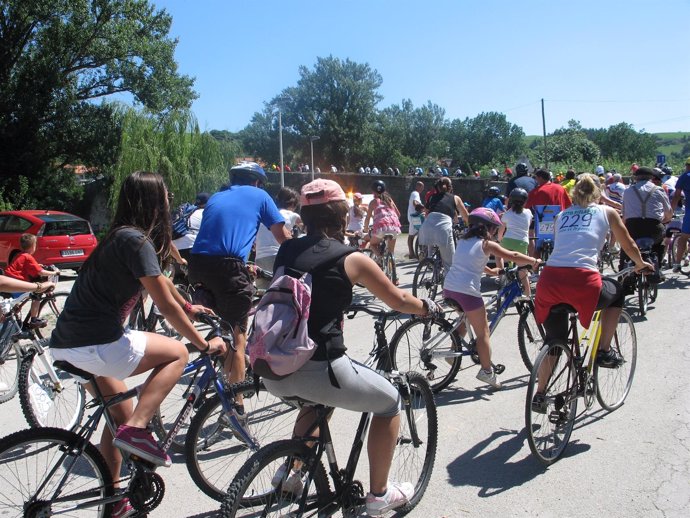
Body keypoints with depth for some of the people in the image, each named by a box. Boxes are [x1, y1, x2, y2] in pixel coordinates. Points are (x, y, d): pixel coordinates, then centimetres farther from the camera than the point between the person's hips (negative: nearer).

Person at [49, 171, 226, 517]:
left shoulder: (122, 236, 15)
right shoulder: (136, 241, -15)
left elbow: (159, 279, 30)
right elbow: (166, 306, -15)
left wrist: (188, 307, 44)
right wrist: (204, 345, -4)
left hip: (66, 345, 10)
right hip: (94, 346, -10)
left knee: (120, 416, 22)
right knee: (176, 352, 4)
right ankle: (136, 429, -6)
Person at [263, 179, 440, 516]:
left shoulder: (286, 251, 10)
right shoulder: (350, 259, -4)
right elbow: (398, 301, 8)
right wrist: (429, 307, 28)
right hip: (317, 368, -6)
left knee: (318, 399, 39)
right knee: (390, 403, 19)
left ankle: (291, 470, 35)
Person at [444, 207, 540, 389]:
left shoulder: (463, 240, 17)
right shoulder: (487, 244, -2)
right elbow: (513, 256, -3)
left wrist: (490, 271, 36)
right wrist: (534, 261, 10)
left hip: (449, 287, 7)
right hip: (467, 291, -7)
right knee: (483, 333, 7)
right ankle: (486, 371, 11)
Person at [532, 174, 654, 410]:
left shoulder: (562, 215, 25)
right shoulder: (606, 212, 18)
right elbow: (628, 245, 29)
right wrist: (641, 264, 49)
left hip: (549, 280, 4)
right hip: (582, 281, -3)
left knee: (554, 340, 24)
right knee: (617, 292, 31)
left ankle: (539, 395, 22)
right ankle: (604, 352, 29)